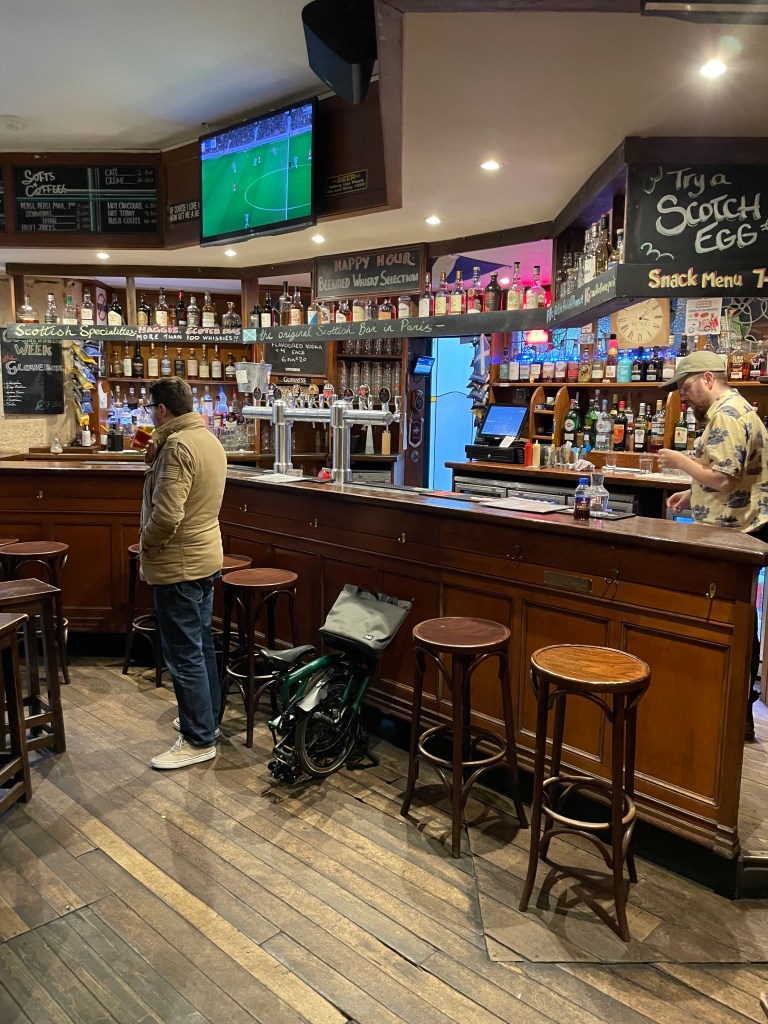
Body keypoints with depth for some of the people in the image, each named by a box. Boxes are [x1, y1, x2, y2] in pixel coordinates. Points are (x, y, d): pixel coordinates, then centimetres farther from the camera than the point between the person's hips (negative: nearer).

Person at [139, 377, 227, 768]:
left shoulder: (177, 445, -21)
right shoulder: (210, 440, 10)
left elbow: (166, 515, -28)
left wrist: (145, 545, -10)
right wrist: (156, 459, 5)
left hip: (178, 565, -10)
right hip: (206, 558, 10)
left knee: (184, 654, -1)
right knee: (201, 644, 20)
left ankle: (199, 740, 8)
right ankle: (207, 717, 33)